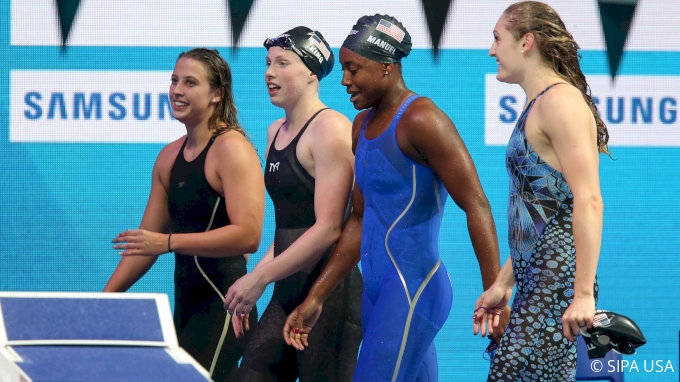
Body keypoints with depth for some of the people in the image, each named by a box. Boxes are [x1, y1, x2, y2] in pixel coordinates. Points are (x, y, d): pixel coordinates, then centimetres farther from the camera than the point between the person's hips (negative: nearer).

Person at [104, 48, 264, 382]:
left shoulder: (231, 148, -11)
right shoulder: (170, 157, 14)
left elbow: (248, 235, -22)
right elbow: (146, 239, 21)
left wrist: (169, 242, -25)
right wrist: (105, 298, 13)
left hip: (222, 304, -8)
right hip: (186, 304, 9)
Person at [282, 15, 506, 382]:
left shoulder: (420, 121, -12)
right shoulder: (363, 125, 15)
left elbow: (476, 207, -16)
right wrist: (316, 298, 21)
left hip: (411, 290, -9)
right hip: (377, 290, 9)